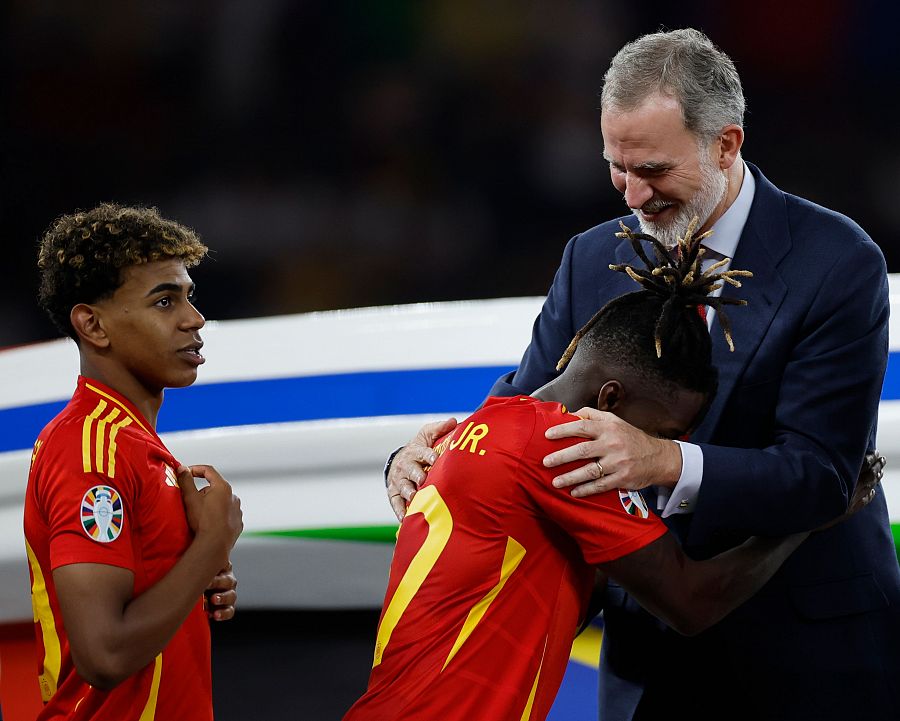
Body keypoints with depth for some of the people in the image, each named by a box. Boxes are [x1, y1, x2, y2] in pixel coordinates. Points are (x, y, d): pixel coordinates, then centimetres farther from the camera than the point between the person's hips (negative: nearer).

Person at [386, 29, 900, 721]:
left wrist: (668, 462, -38)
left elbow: (819, 472, -22)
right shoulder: (591, 261, 2)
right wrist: (422, 457, -19)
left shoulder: (839, 262, -15)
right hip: (652, 650, 4)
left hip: (812, 652, -4)